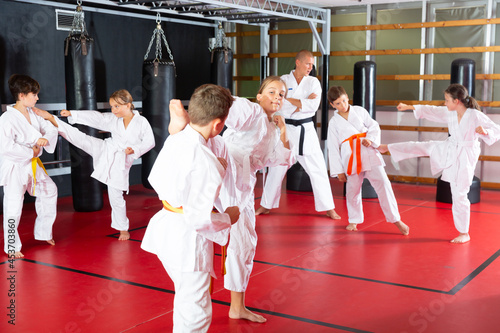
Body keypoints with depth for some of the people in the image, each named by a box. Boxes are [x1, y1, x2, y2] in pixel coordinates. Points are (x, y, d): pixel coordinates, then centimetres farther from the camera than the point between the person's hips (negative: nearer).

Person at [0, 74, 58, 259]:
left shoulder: (33, 114, 4)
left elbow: (50, 129, 11)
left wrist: (46, 138, -11)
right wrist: (31, 152, -19)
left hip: (33, 165, 9)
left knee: (49, 191, 20)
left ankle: (43, 232, 38)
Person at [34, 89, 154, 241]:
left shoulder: (141, 122, -9)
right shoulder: (113, 119, 2)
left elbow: (149, 142, -6)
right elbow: (95, 117, 2)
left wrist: (134, 149, -20)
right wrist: (72, 114, -3)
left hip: (120, 163, -3)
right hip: (105, 150, 3)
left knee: (116, 196, 3)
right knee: (80, 137, -11)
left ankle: (123, 229, 19)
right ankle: (50, 118, -4)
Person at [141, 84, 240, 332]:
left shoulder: (174, 140, -1)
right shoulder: (205, 161, -26)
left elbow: (155, 178, 13)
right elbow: (200, 218, -24)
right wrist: (228, 218, -7)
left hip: (166, 228, 9)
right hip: (188, 238, -9)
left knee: (187, 300, 29)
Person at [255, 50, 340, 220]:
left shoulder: (313, 82, 3)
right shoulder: (283, 80, 1)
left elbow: (314, 105, -13)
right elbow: (279, 104, -13)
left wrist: (291, 101, -14)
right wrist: (303, 102, -13)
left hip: (306, 131, 1)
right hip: (286, 129, 0)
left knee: (318, 169, 0)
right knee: (276, 169, 7)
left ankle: (328, 208, 10)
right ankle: (266, 205, 21)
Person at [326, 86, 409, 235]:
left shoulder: (360, 111, 9)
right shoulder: (334, 122, 6)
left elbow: (374, 126, 11)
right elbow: (333, 148, 6)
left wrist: (370, 139, -11)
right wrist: (338, 171, 3)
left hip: (368, 152, 0)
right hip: (351, 158, 0)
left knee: (382, 183, -7)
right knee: (353, 190, 6)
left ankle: (396, 219, 2)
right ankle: (354, 220, 30)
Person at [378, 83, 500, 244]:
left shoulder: (476, 116, -22)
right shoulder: (449, 113, -4)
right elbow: (431, 110, 10)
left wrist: (485, 131, -40)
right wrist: (410, 107, 12)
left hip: (464, 157, -6)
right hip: (448, 150, 6)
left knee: (459, 195, -1)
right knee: (420, 148, 12)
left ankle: (464, 233, 14)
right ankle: (387, 148, 38)